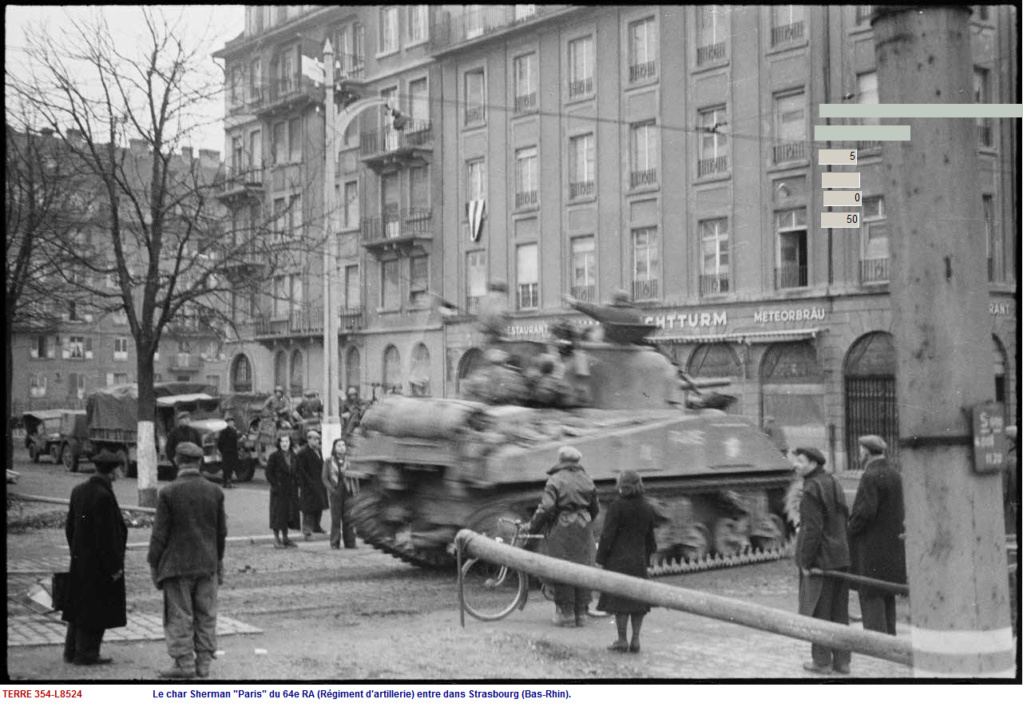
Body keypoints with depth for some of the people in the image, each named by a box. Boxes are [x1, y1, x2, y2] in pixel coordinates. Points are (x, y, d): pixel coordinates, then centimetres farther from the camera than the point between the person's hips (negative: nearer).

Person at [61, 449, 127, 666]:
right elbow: (107, 536, -22)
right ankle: (86, 654, 8)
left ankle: (71, 651, 25)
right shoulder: (104, 496, -22)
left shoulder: (79, 491, 5)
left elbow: (70, 527, 12)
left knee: (79, 606, 17)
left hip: (80, 560, 9)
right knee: (96, 608, 2)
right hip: (99, 564, -8)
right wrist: (114, 566, -16)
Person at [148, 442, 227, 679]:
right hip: (208, 564, 4)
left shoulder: (168, 493, -11)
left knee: (180, 615, 3)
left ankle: (184, 662, 2)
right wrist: (218, 561, 18)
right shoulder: (215, 491, 1)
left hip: (177, 564, -4)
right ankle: (204, 662, 12)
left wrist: (154, 563, 1)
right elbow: (221, 531, 8)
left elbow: (160, 533, -8)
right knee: (206, 615, 9)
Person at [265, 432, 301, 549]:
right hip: (278, 490, -5)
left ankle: (285, 538, 19)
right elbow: (268, 473, -9)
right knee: (278, 514, -2)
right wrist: (275, 486, -14)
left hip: (291, 491, 5)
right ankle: (276, 538, 5)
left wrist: (296, 484, 5)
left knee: (289, 514, 9)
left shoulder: (293, 456, 8)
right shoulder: (274, 456, -8)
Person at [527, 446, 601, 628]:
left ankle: (566, 613, 1)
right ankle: (580, 613, 12)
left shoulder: (556, 480, -7)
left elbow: (546, 508, -15)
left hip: (562, 526, -5)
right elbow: (595, 508, 15)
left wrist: (533, 526, -3)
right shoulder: (587, 480, 10)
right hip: (584, 527, 5)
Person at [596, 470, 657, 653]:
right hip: (639, 561, 5)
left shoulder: (617, 506, -12)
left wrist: (600, 559, -6)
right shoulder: (647, 509, 6)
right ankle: (635, 640, 11)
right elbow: (650, 539, 13)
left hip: (618, 560, -5)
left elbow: (608, 535, -12)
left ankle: (622, 641, 1)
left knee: (619, 600, -1)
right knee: (638, 599, 9)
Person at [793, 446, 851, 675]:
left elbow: (813, 529, -20)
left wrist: (805, 562, -15)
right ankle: (842, 661, 17)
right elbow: (845, 520, 15)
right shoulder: (834, 484, 10)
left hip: (820, 559, -8)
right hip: (840, 557, 8)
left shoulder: (812, 489, -16)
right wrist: (844, 553, 19)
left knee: (818, 610, 2)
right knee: (840, 611, 12)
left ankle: (822, 661, 8)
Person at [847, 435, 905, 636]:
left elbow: (864, 512, -22)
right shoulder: (893, 473, 11)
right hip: (892, 547, 9)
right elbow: (900, 510, 15)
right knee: (887, 599, 16)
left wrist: (849, 531, -9)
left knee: (871, 599, -5)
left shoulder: (871, 476, -17)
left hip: (872, 550, -9)